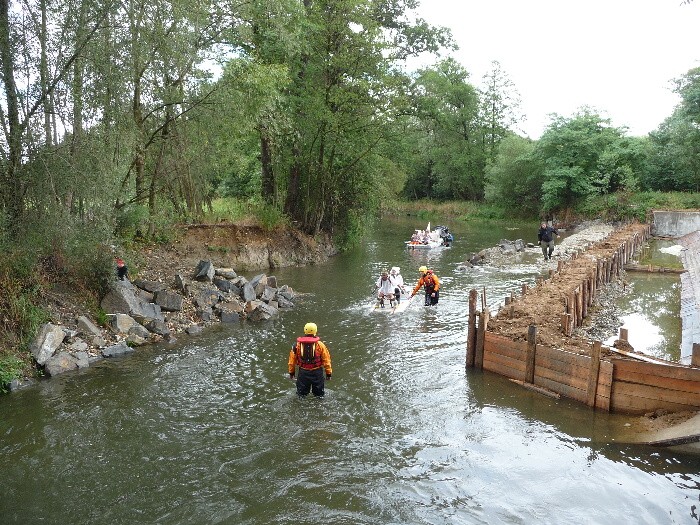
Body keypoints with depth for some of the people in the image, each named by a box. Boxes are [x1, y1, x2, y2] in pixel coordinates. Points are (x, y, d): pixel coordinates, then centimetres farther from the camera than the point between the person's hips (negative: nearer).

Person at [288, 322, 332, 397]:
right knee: (319, 394, 16)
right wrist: (329, 373, 4)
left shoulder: (297, 344, -5)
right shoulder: (320, 345, -11)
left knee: (301, 395, 18)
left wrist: (291, 372, 15)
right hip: (317, 373, -1)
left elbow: (292, 359, 3)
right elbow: (326, 360, -7)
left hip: (303, 372, 2)